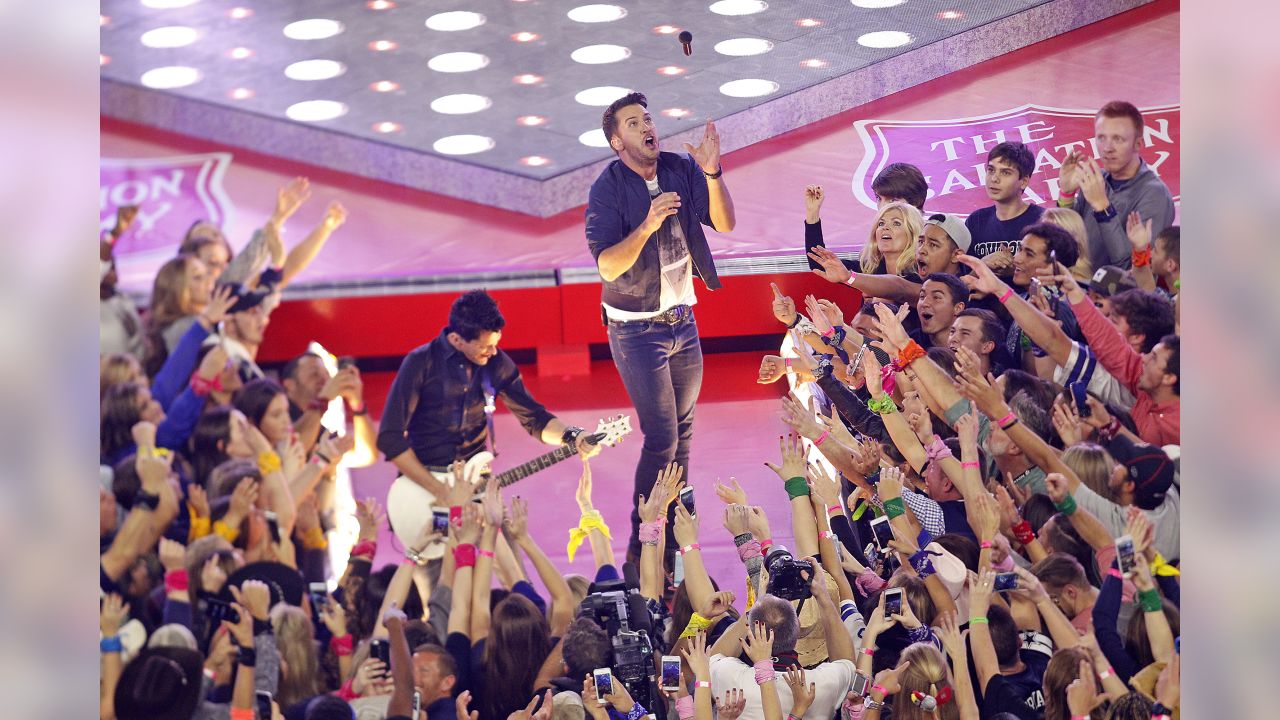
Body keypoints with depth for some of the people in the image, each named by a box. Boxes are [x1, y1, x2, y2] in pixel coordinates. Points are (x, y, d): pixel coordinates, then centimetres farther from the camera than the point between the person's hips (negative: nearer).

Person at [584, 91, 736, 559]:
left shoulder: (681, 170, -3)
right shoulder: (608, 190, -16)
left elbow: (724, 224, -11)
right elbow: (607, 265, -24)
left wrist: (712, 175, -26)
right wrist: (647, 225, -37)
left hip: (682, 320, 5)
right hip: (636, 329, -5)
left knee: (682, 427, 13)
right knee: (661, 438, -9)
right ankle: (642, 547, -1)